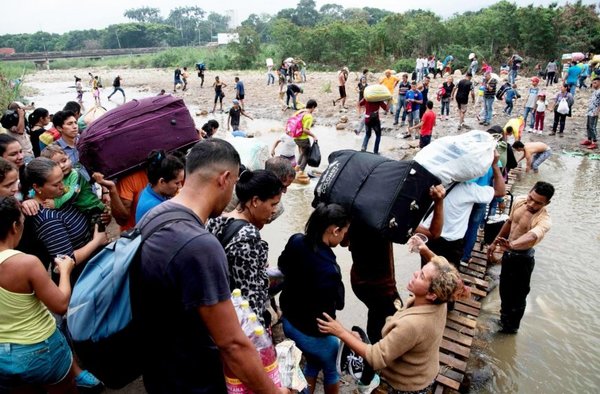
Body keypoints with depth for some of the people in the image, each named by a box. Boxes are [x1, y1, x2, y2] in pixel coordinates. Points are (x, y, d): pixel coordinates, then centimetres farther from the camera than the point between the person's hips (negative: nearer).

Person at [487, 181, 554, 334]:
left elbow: (532, 236, -53)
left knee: (518, 294, 10)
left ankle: (512, 326, 34)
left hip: (523, 259, -6)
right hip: (508, 253, 6)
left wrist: (511, 244, -72)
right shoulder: (519, 201, -11)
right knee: (504, 288, 24)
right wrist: (495, 242, 12)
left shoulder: (544, 220, -31)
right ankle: (504, 317, 48)